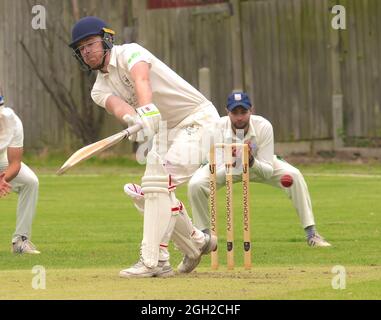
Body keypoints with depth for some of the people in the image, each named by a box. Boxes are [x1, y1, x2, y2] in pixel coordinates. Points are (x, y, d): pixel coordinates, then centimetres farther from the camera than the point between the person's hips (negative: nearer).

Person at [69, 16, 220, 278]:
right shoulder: (100, 89, 6)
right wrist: (133, 119, -43)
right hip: (167, 131, 9)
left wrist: (147, 110, -55)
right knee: (149, 194, 8)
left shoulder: (130, 53, -11)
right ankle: (198, 243, 27)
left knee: (159, 182, -22)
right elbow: (117, 105, -18)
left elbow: (141, 80, -34)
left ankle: (154, 261, -25)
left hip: (199, 119, -9)